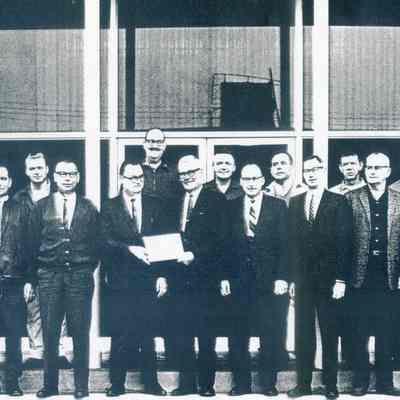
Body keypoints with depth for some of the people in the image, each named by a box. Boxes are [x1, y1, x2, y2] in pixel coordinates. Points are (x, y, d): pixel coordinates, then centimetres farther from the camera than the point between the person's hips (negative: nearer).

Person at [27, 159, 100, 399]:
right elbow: (33, 241, 8)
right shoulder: (41, 207, 7)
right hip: (49, 275, 1)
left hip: (80, 275, 0)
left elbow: (96, 242, 7)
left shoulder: (89, 208, 7)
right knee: (50, 332, 3)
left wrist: (89, 267, 2)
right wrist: (39, 267, 5)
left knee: (81, 332, 2)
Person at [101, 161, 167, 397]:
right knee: (121, 334, 1)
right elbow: (107, 241, -6)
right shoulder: (110, 208, 5)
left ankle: (151, 383, 16)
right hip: (122, 279, -1)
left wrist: (162, 275, 1)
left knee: (148, 333, 5)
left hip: (149, 279, 2)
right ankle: (117, 383, 12)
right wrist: (130, 248, -21)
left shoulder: (154, 205, 10)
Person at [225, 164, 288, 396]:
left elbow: (285, 245, -2)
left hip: (271, 282, -1)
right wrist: (225, 277, 1)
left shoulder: (278, 206, 2)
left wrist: (282, 278, -9)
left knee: (271, 337, 5)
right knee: (238, 336, 4)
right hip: (240, 283, 2)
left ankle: (269, 384, 17)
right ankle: (241, 383, 16)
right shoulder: (232, 207, 7)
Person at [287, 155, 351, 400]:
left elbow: (344, 242, -6)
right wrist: (291, 276, 1)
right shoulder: (295, 203, 9)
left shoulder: (338, 202, -2)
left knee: (330, 334, 6)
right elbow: (292, 241, 7)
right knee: (303, 333, 6)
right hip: (303, 279, 3)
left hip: (328, 280, -3)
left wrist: (341, 279, -11)